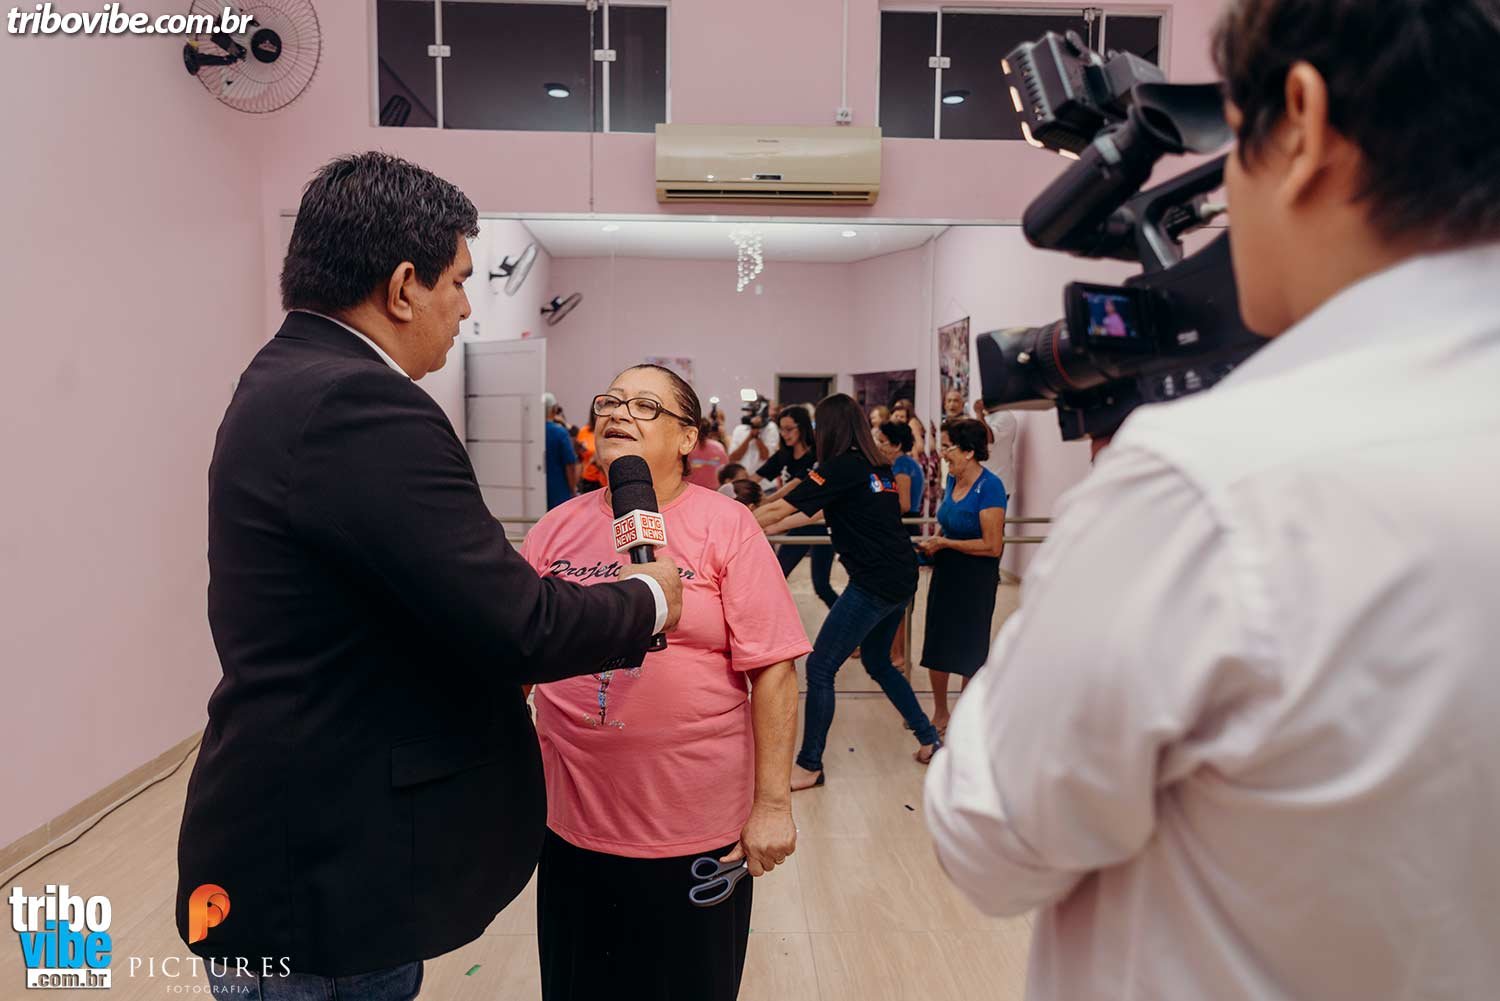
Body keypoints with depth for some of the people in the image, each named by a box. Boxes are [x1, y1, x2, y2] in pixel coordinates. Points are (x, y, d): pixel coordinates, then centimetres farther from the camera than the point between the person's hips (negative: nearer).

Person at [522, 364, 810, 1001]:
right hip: (572, 827, 3)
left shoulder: (725, 525, -8)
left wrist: (773, 804, -12)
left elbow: (773, 669, -10)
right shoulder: (556, 529, 2)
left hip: (698, 829, -3)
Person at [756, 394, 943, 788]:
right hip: (901, 580, 9)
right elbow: (815, 512, 21)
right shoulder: (877, 467, 13)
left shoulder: (841, 467, -12)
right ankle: (930, 740, 32)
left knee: (820, 667, 0)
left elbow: (779, 509, -11)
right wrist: (767, 529, 25)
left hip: (874, 585, -9)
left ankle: (809, 766, 9)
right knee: (877, 663, 25)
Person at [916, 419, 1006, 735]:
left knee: (969, 653, 8)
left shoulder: (989, 487, -20)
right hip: (946, 575, 7)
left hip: (975, 581, -7)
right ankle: (940, 714, 32)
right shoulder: (953, 480, 3)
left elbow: (992, 546, -22)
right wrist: (934, 539, 1)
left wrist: (945, 543, -18)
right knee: (936, 648, 14)